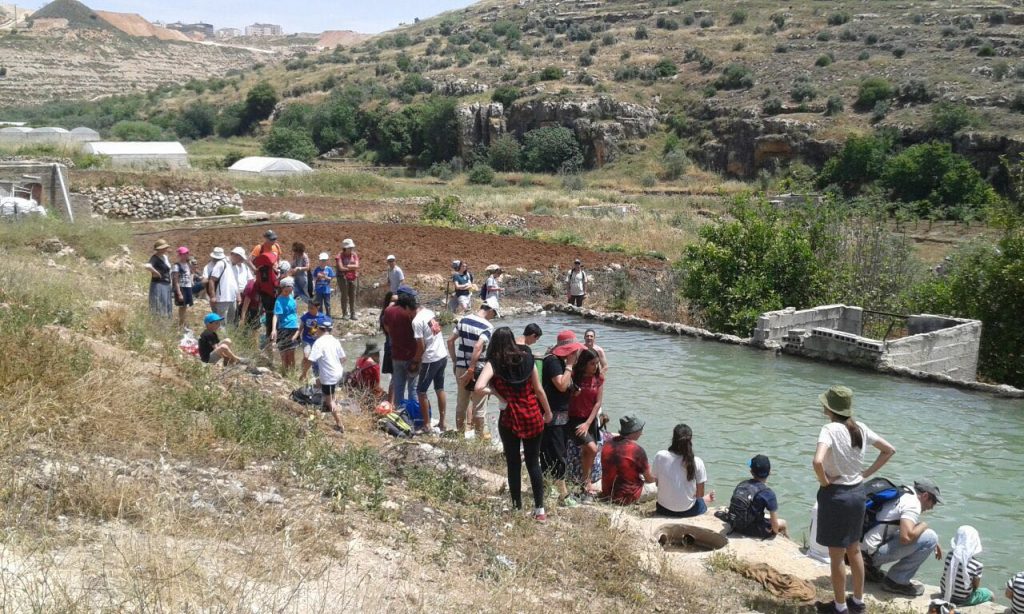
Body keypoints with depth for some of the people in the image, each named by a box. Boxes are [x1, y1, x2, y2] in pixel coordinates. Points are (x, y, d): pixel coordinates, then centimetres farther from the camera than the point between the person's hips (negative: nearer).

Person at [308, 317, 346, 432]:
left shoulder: (319, 342, -16)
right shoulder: (335, 340, 5)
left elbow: (311, 360, -21)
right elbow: (343, 358, 12)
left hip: (328, 376, -7)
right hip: (338, 373, 7)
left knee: (330, 400, 3)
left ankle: (339, 425, 4)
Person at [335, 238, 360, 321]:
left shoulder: (354, 255, 9)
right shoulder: (340, 256, -3)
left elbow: (357, 266, -3)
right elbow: (341, 268, -13)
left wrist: (347, 266, -11)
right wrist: (352, 267, -5)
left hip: (353, 278, 4)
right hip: (343, 278, -4)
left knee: (352, 296, 3)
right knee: (344, 296, -4)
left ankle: (353, 314, 6)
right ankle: (345, 314, 1)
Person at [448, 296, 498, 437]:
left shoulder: (463, 320, 3)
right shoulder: (488, 326, -15)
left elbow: (450, 340, 5)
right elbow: (478, 347, -26)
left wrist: (455, 361, 13)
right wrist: (471, 370, -22)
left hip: (460, 367, 6)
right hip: (477, 370, -6)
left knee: (461, 402, 19)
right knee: (479, 404, 10)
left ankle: (461, 430, 30)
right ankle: (480, 434, 21)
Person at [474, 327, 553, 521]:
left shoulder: (493, 363, -9)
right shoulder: (527, 358, 0)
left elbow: (479, 389, -25)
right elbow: (539, 390, 4)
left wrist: (493, 391, -5)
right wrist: (548, 412, 17)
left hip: (510, 419, -3)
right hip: (533, 417, 3)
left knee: (513, 464, 11)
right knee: (533, 463, 10)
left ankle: (517, 508, 18)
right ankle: (540, 510, 13)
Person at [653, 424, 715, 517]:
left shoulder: (660, 456, -14)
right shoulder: (697, 462, -17)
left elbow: (657, 482, 0)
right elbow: (700, 494, -9)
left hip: (664, 509, 2)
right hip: (688, 511, -2)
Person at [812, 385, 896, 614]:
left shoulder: (830, 430, -21)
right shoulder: (861, 428, 0)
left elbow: (817, 462, -36)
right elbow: (889, 450, 12)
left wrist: (824, 481, -17)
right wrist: (867, 473, 9)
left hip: (836, 494, -7)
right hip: (858, 492, 7)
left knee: (836, 555, 7)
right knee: (854, 550, 21)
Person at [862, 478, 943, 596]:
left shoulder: (902, 496, 18)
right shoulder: (912, 504, -13)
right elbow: (906, 537, -27)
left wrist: (935, 544, 30)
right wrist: (923, 526, -7)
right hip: (873, 552, -10)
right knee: (930, 538, -12)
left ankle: (872, 568, 20)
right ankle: (896, 581, -4)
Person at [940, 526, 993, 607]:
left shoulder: (950, 555, -11)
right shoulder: (976, 564, -22)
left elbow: (946, 575, 2)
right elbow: (976, 586, -9)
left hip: (945, 594, 5)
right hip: (962, 600, -5)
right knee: (989, 594, 24)